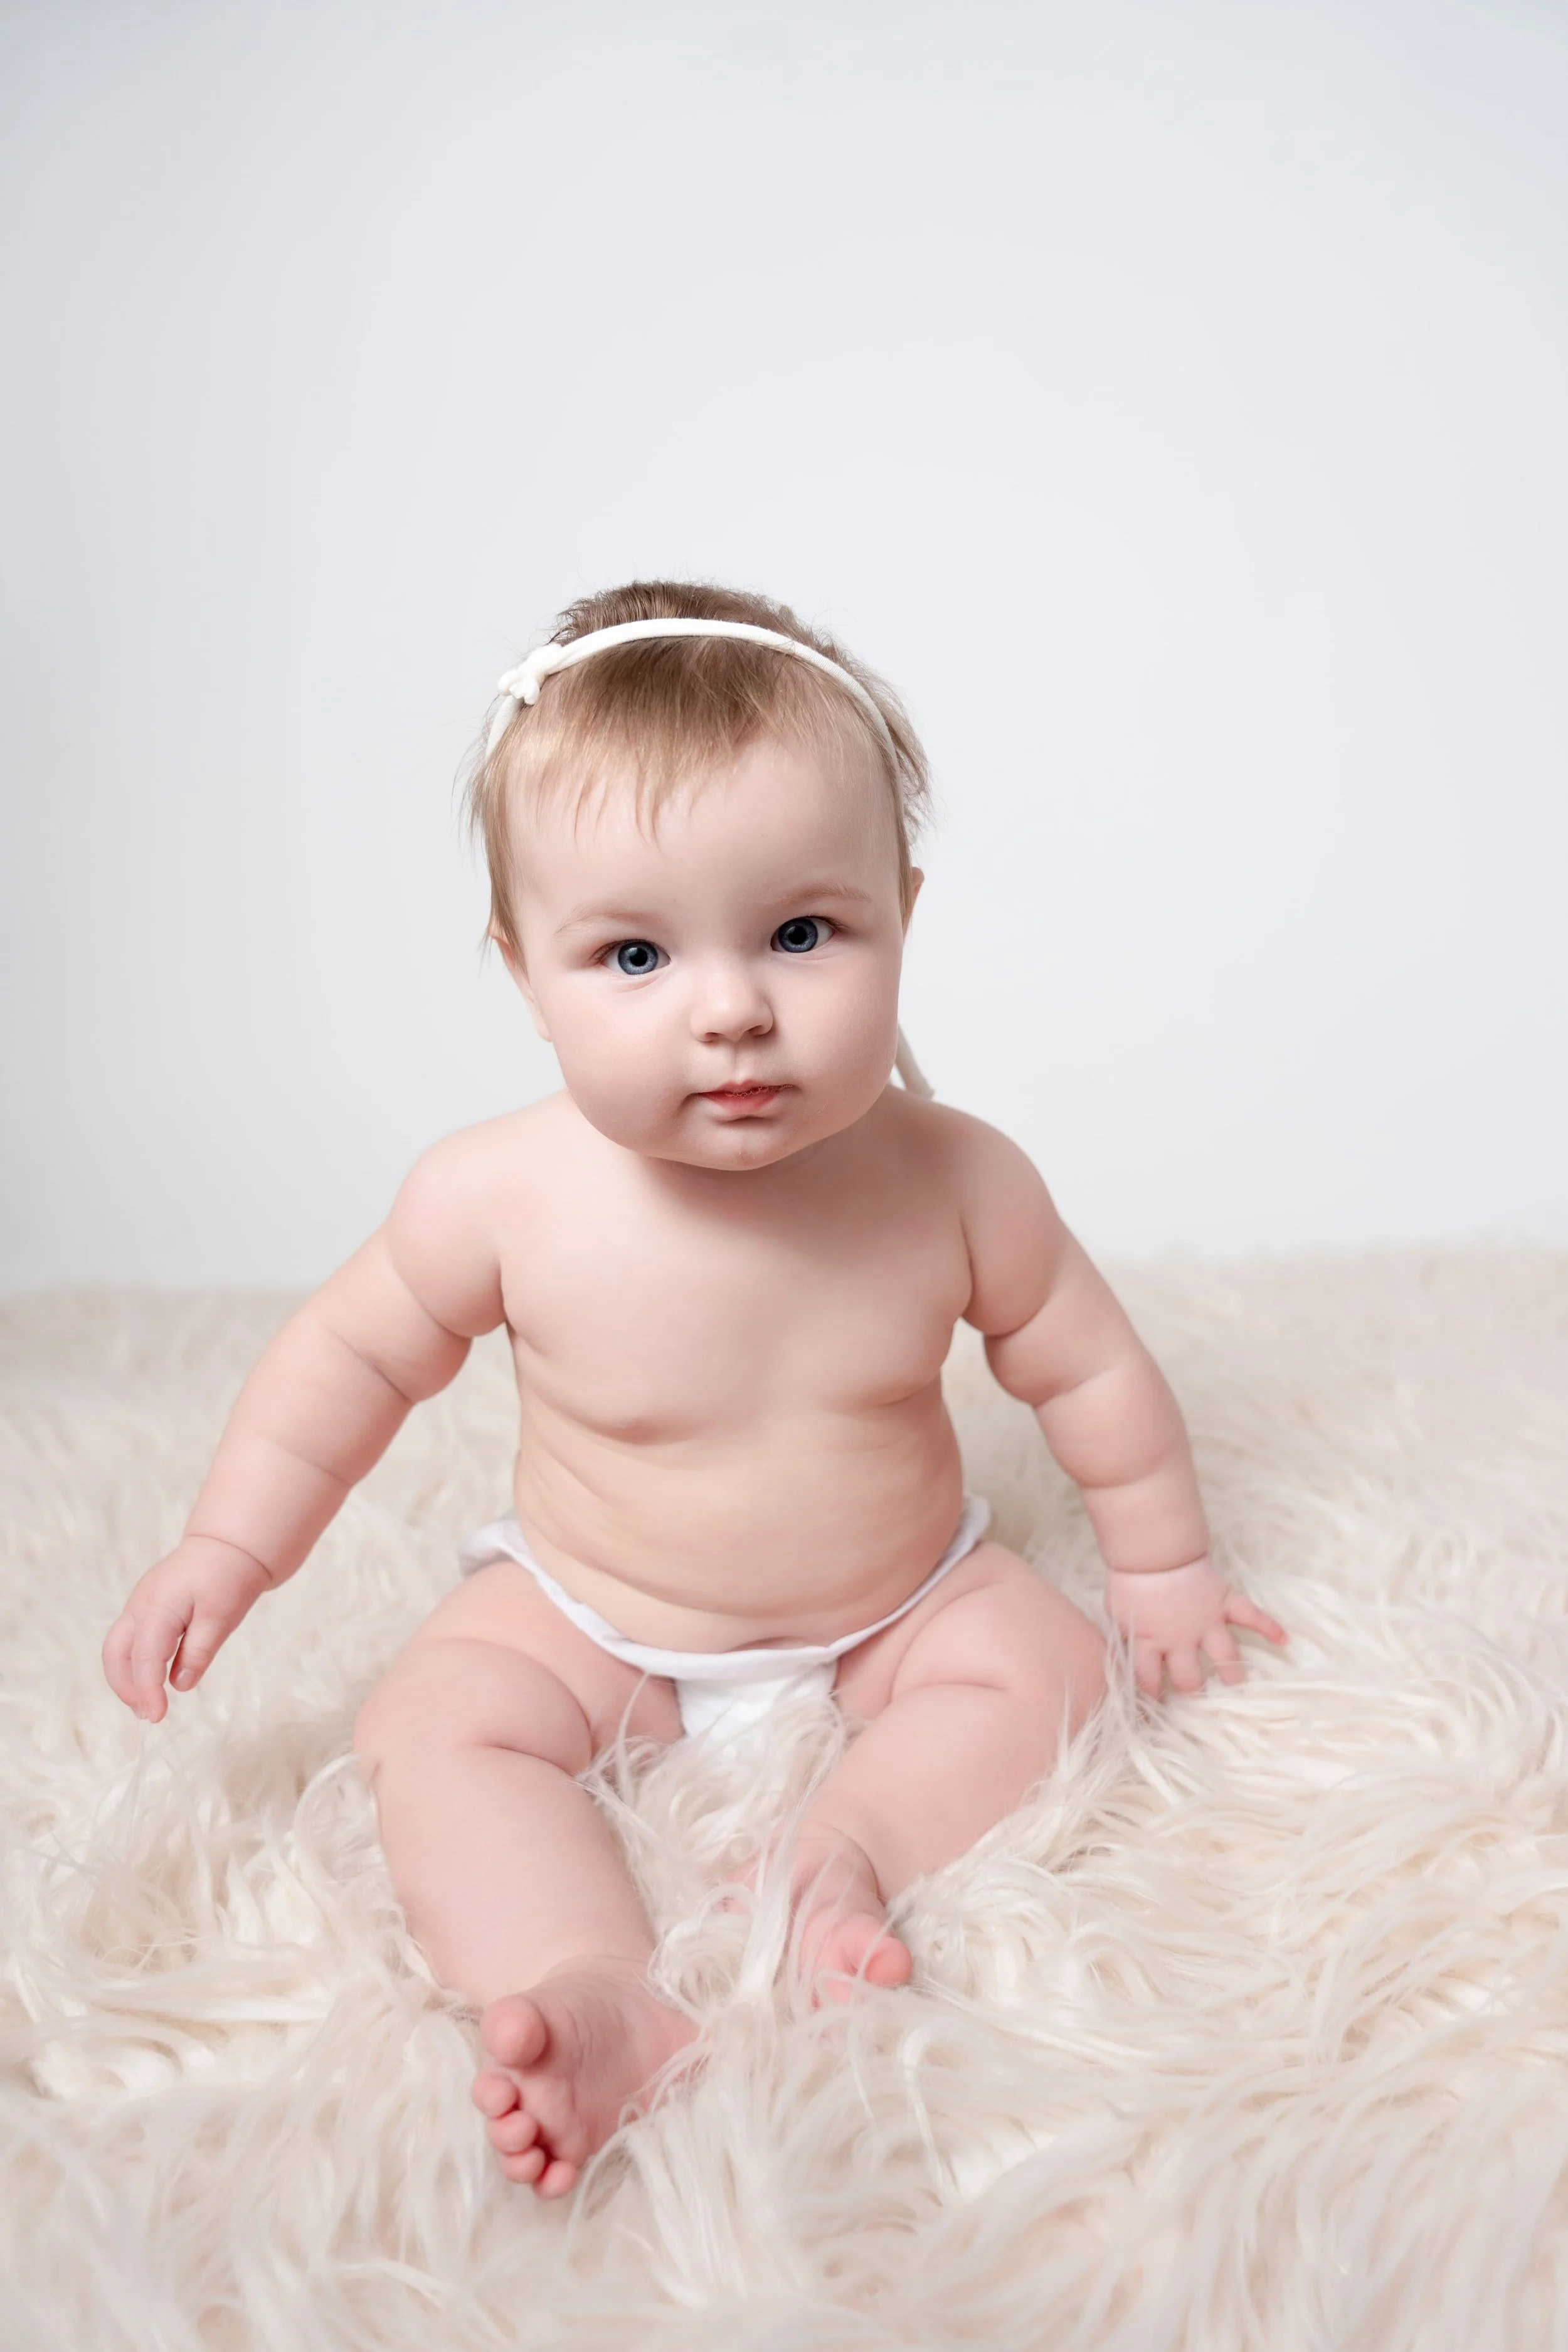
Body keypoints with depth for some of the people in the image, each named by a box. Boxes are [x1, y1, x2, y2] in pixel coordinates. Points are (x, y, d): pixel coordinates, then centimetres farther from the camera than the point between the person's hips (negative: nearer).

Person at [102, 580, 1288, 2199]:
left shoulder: (955, 1183, -22)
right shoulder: (504, 1197, -26)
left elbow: (1084, 1366, -5)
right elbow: (354, 1353, -7)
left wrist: (1160, 1567, 5)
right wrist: (226, 1551, -7)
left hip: (900, 1604, 2)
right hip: (587, 1620, -1)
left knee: (1043, 1659, -16)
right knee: (431, 1726, -20)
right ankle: (588, 1992, -30)